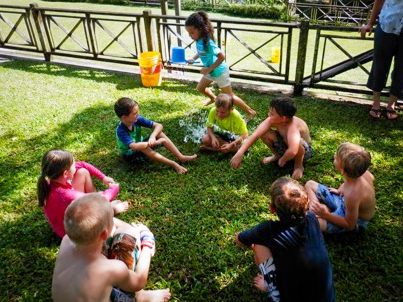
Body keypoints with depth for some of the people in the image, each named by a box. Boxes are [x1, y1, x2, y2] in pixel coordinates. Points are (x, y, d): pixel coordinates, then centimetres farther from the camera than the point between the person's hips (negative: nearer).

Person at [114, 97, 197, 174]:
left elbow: (159, 126, -15)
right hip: (129, 154, -6)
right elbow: (134, 146, -44)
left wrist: (152, 136, -35)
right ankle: (173, 164, -36)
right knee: (143, 148, -39)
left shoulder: (137, 119, -15)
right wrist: (155, 143, -41)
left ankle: (181, 157, -20)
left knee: (159, 133, -16)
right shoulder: (120, 130, -30)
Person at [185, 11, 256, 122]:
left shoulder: (207, 42, -32)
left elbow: (221, 57, -33)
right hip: (210, 72, 9)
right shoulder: (199, 39, -6)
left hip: (219, 71, -9)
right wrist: (193, 59, 1)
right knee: (200, 88, 26)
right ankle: (213, 98, 57)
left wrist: (209, 69, -27)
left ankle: (250, 112, 15)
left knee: (230, 96, 2)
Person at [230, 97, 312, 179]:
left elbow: (292, 151, -55)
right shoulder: (272, 120, -22)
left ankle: (299, 165, -8)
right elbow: (255, 136, -25)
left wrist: (282, 160, -33)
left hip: (304, 150, -5)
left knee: (297, 141, -41)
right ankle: (277, 155, 12)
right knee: (263, 133, -17)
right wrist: (239, 154, -32)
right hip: (285, 146, 5)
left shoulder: (293, 127, -40)